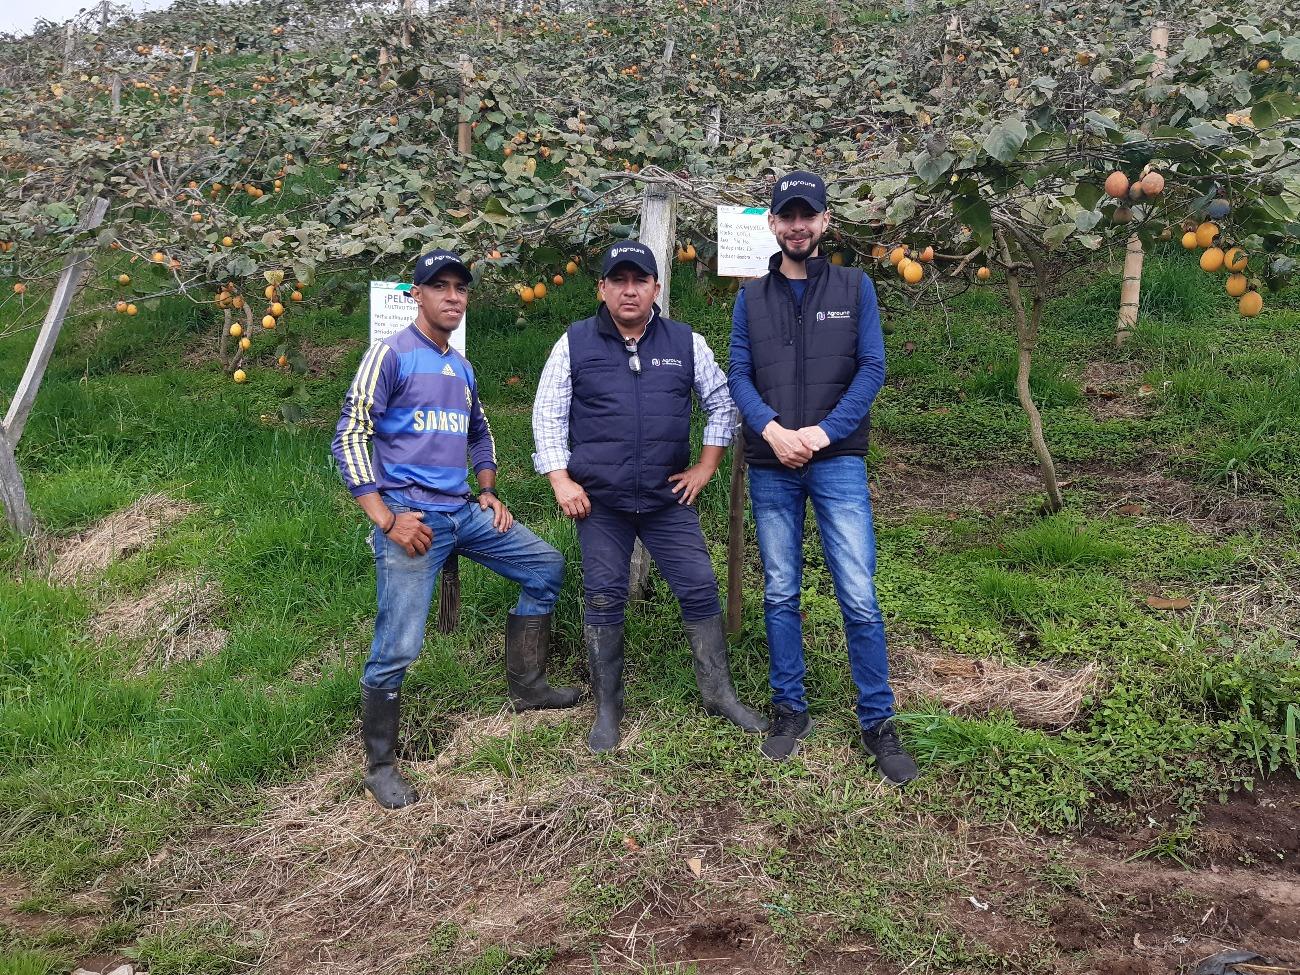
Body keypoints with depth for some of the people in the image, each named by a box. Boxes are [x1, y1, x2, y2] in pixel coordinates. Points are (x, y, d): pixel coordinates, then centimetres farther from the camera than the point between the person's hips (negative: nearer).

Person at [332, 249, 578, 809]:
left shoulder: (461, 367, 16)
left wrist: (488, 492, 16)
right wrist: (385, 518, -17)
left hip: (464, 513, 8)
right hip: (411, 519, -8)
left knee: (546, 567, 10)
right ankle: (380, 765, 8)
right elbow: (350, 438, -11)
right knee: (397, 647, -9)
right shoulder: (391, 355, -6)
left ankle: (525, 685, 22)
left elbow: (480, 434, 31)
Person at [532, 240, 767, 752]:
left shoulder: (686, 343, 4)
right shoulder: (574, 343, 0)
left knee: (700, 589, 1)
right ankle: (607, 708, 17)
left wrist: (705, 466, 5)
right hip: (599, 500, -1)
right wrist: (561, 480, -5)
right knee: (604, 599, 4)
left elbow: (722, 402, 12)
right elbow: (548, 413, 3)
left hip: (669, 498, 1)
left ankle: (718, 692, 17)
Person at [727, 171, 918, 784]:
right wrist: (772, 429, -13)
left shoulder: (854, 287, 6)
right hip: (770, 467, 2)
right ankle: (790, 711, 20)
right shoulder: (752, 297, 10)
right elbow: (738, 375, 4)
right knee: (780, 596, 8)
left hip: (838, 461, -2)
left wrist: (825, 430, -13)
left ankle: (877, 723, 6)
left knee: (859, 596, -6)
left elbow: (873, 368, -1)